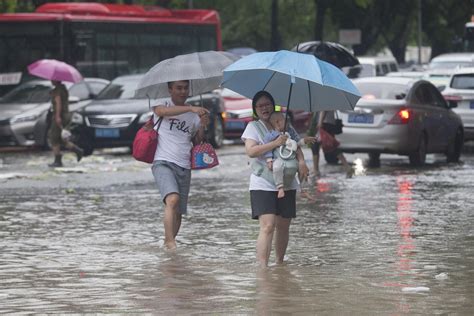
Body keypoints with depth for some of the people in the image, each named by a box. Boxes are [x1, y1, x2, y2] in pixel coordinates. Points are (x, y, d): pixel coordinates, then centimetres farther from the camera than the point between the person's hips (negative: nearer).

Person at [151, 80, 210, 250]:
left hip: (184, 167, 5)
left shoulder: (194, 114, 18)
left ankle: (168, 245, 17)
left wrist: (202, 127, 0)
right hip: (163, 162, -5)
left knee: (178, 211, 3)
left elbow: (197, 143, 19)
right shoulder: (163, 104, 5)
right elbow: (162, 111, -21)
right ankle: (170, 242, -31)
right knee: (172, 199, -27)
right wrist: (191, 108, -28)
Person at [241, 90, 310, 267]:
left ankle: (279, 263, 28)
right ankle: (262, 268, -24)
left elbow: (296, 146, 8)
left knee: (283, 226, 12)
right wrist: (275, 143, -20)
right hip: (262, 185, -5)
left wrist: (301, 161, -13)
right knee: (268, 226, -18)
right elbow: (251, 151, -13)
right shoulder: (253, 127, 1)